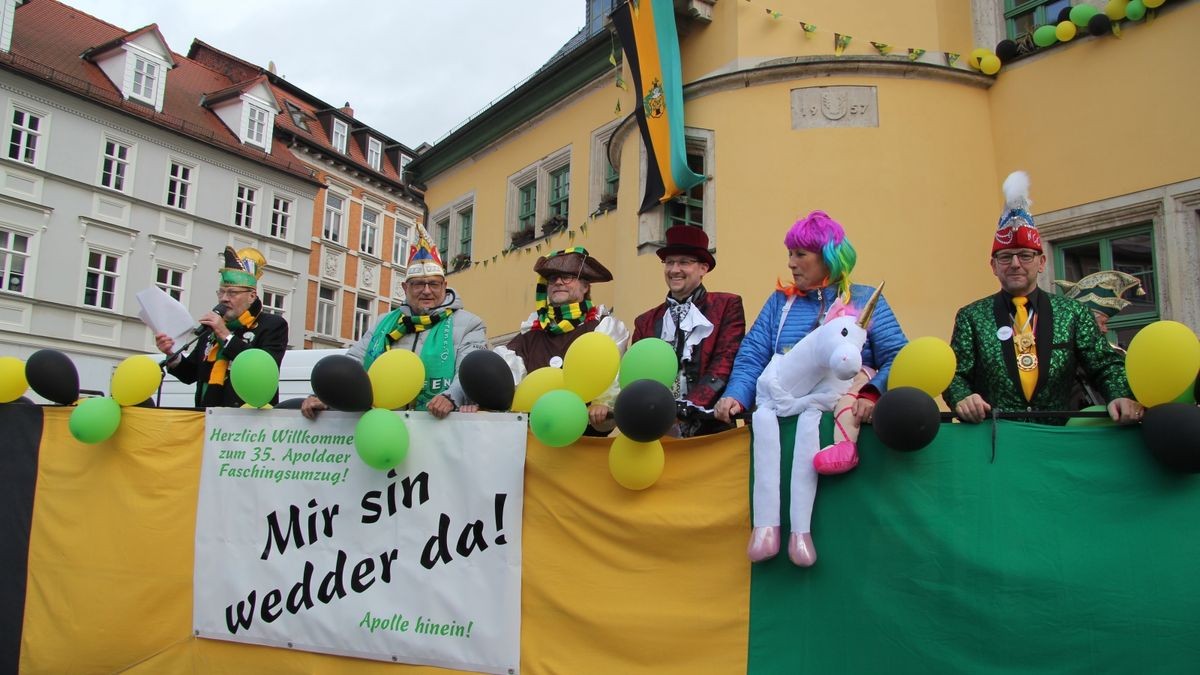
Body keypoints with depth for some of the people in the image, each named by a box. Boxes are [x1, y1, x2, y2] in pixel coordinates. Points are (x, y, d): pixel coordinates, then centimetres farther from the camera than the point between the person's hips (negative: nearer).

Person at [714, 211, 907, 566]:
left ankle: (844, 441, -45)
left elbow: (897, 358, -3)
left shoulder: (865, 299, 10)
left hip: (847, 402, 0)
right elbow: (751, 356, 4)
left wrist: (873, 394, -23)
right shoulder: (780, 301, 17)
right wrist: (736, 395, -16)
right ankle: (766, 522, -39)